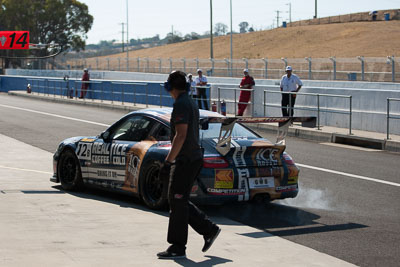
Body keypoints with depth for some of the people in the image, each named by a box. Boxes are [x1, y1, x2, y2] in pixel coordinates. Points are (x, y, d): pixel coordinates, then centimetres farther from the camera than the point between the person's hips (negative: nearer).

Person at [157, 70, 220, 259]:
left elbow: (181, 135, -24)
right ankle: (209, 229, 16)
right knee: (177, 200, 15)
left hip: (185, 161, -10)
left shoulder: (181, 104, -16)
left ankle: (178, 247, 2)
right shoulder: (191, 102, 16)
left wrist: (168, 161, -23)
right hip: (193, 158, 10)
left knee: (177, 203, -4)